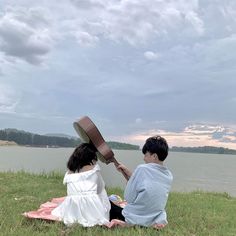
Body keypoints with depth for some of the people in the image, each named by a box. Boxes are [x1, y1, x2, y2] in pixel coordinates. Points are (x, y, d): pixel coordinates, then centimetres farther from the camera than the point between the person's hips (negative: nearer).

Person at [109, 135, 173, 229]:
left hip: (135, 219, -6)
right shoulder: (169, 176, 0)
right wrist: (127, 171, 11)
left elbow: (128, 198, -14)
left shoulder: (142, 169, -19)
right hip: (156, 221, 6)